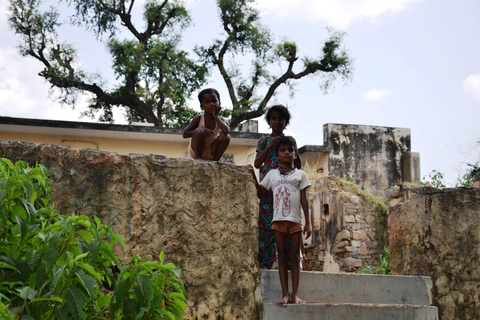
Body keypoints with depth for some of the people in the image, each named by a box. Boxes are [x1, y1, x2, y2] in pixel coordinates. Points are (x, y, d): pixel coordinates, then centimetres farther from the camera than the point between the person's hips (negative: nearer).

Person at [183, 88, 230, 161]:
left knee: (226, 137, -19)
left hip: (210, 154, 3)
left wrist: (215, 116, -22)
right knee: (199, 131, -29)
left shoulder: (220, 120, -8)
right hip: (196, 150, -2)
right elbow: (185, 134, -15)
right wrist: (201, 130, -29)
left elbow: (226, 131, -30)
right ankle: (198, 156, -11)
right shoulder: (198, 119, -14)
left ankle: (215, 160, -8)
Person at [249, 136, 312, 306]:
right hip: (279, 220, 1)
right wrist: (254, 177, 5)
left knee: (295, 256, 0)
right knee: (282, 256, 1)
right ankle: (285, 293, 1)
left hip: (296, 220, -1)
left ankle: (295, 293, 0)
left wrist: (308, 222, 0)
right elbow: (261, 194, 16)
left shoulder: (300, 174, 8)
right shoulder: (272, 174, 12)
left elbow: (304, 199, 4)